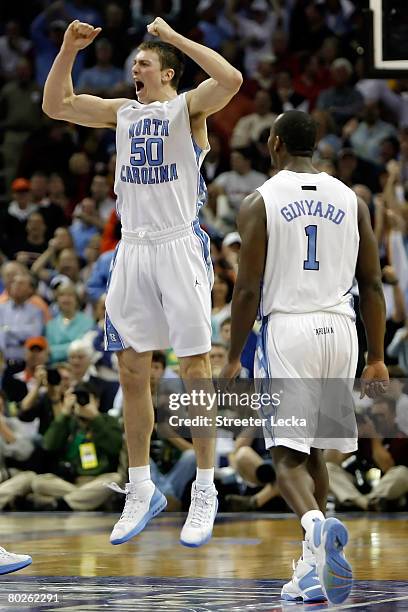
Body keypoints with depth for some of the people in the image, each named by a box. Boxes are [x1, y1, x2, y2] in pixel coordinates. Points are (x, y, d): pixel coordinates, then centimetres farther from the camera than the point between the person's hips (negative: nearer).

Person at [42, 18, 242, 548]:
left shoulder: (188, 107, -2)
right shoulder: (123, 112, 15)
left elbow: (231, 80, -22)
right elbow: (55, 105, 15)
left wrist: (174, 36, -17)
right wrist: (69, 50, 3)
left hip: (179, 247, -6)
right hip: (133, 250, 6)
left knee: (195, 370, -5)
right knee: (132, 373, 6)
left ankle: (205, 493, 0)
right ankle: (141, 492, 14)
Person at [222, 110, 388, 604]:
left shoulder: (259, 203, -3)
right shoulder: (351, 201, 9)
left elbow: (247, 290, -6)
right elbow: (372, 284, 8)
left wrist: (233, 360, 1)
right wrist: (377, 358, 14)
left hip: (285, 329, -4)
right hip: (339, 330, 4)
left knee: (288, 456, -3)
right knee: (314, 452, 16)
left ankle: (317, 525, -34)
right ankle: (313, 573, 15)